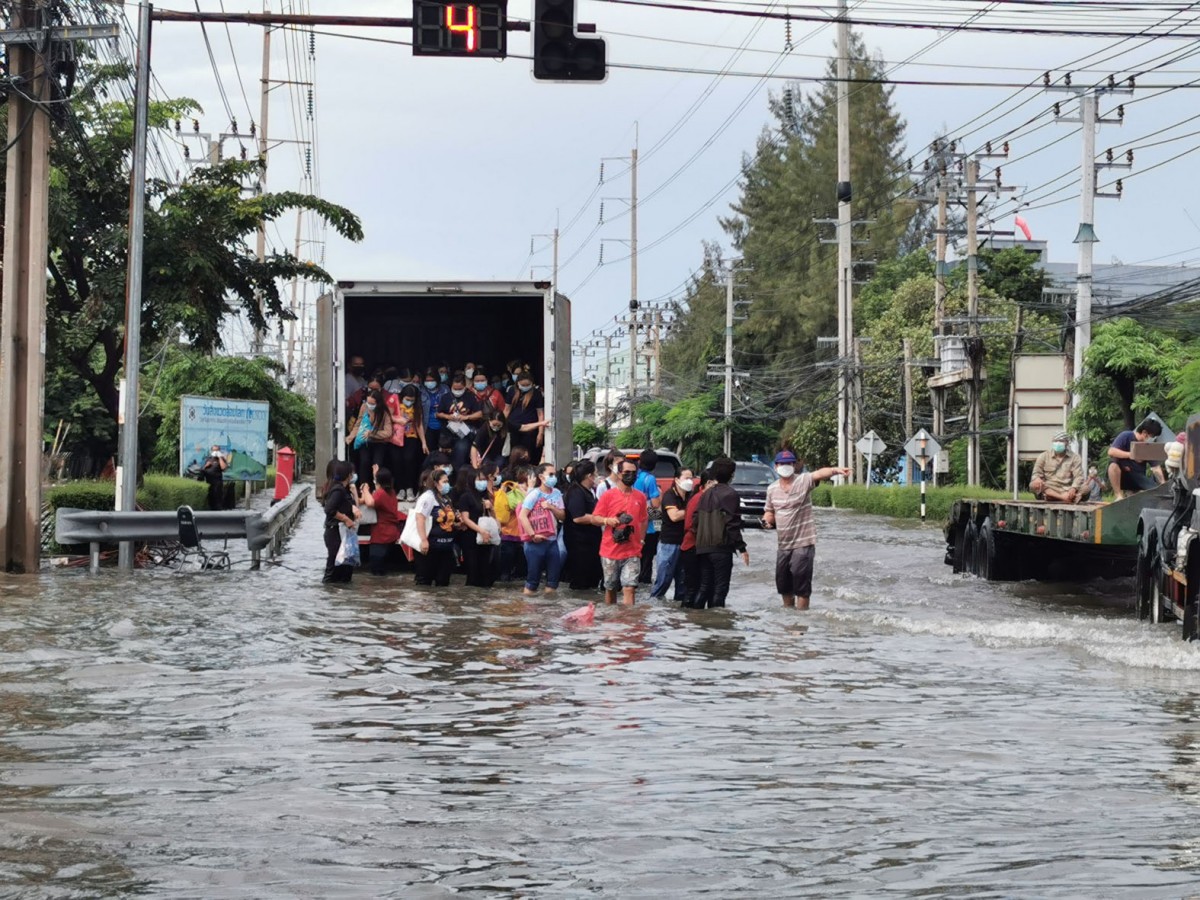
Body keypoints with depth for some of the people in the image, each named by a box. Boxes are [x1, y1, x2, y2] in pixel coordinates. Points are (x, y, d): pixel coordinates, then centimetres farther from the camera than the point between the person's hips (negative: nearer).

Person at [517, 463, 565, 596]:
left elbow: (562, 515, 7)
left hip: (552, 540, 6)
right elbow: (522, 516, -16)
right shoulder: (534, 494, -10)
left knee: (554, 574, 5)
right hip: (536, 542, -6)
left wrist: (551, 507, -12)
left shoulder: (556, 493, 7)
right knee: (533, 575, -1)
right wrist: (533, 535, -22)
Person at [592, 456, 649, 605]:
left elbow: (644, 521, 17)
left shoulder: (640, 497, 6)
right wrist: (608, 520, -21)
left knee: (629, 588, -11)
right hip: (610, 551, -1)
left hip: (632, 552, 1)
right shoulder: (608, 495, -3)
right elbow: (595, 517, -1)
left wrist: (641, 540, 7)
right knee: (610, 588, 12)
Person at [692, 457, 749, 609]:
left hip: (703, 547, 7)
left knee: (705, 586, 14)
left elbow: (696, 521, 12)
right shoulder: (730, 494, -9)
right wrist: (741, 548, -11)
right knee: (720, 587, -3)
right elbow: (732, 524, -14)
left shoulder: (706, 494, 12)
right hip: (721, 548, -7)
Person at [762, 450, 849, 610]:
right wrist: (767, 520, -5)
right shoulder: (772, 488, 5)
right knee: (783, 583, 16)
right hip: (783, 545, 6)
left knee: (801, 584, -5)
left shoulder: (803, 481, -12)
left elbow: (820, 474, -32)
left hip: (803, 544, -6)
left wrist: (835, 470, -52)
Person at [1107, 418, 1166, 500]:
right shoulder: (1126, 436, -9)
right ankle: (1119, 496, -23)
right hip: (1122, 475, -4)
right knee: (1114, 465, -36)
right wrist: (1129, 454, -32)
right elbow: (1111, 451, -22)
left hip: (1138, 477, 4)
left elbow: (1156, 468, -2)